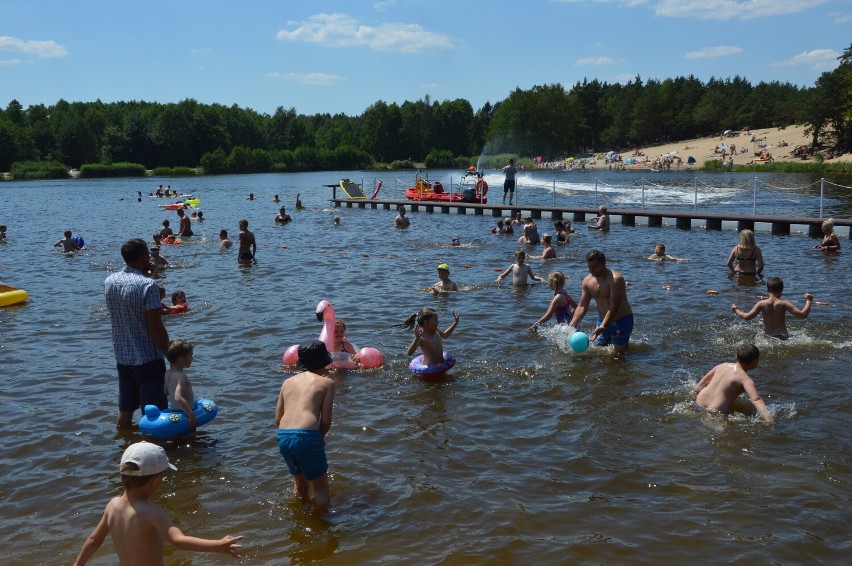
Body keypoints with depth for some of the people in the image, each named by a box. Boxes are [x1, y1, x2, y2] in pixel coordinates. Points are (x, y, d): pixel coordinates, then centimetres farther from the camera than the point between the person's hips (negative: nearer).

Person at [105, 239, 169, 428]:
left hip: (122, 357, 7)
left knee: (125, 410, 18)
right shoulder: (148, 285, -19)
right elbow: (156, 327, -20)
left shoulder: (109, 281, 2)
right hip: (148, 359, -7)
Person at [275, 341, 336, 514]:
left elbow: (278, 418, 18)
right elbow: (326, 420, -1)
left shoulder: (288, 381, 20)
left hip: (283, 437, 6)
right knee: (321, 486, 12)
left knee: (300, 481, 28)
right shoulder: (327, 382, 7)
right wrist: (321, 437, 18)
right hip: (306, 436, -6)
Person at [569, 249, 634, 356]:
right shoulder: (587, 281, -4)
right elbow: (582, 306, -1)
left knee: (616, 354, -8)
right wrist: (572, 325, -15)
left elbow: (613, 308, -28)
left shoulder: (615, 279, -24)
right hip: (603, 321, 6)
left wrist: (602, 327, -37)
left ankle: (625, 344, 23)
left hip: (622, 321, -6)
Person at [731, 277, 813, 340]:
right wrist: (809, 301, 5)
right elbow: (803, 314, -9)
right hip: (782, 337, -1)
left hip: (767, 337, 1)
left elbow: (747, 317, -2)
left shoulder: (761, 304, -3)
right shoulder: (784, 304, -6)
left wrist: (736, 310, 16)